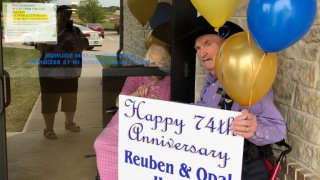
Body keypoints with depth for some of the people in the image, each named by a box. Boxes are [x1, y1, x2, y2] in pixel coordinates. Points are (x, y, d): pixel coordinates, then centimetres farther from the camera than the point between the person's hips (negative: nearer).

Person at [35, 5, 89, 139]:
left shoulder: (76, 31, 6)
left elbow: (84, 46, -5)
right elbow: (43, 46, -18)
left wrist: (72, 34, -20)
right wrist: (63, 34, -22)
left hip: (71, 73, 4)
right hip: (50, 74, -4)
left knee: (70, 100, 14)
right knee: (50, 102, -1)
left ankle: (69, 123, 34)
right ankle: (48, 129, 9)